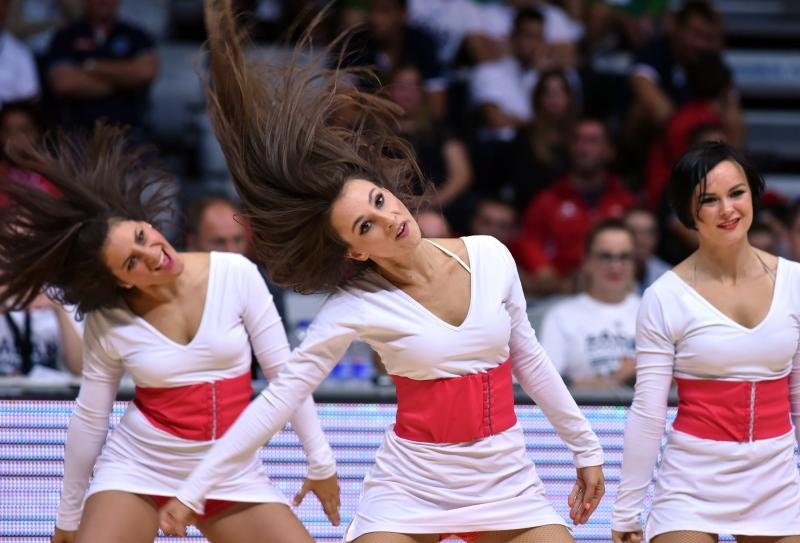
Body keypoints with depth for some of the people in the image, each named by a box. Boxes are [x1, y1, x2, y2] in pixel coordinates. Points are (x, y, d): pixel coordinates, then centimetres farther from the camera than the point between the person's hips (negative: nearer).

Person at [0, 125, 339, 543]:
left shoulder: (235, 275, -11)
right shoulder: (107, 324, -9)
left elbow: (285, 372, -4)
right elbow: (89, 418, 0)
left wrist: (320, 462, 0)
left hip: (232, 475, 1)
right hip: (138, 470, -1)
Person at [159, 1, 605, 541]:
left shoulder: (491, 257, -4)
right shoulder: (356, 307, -13)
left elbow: (530, 360, 9)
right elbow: (279, 397, -12)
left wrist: (585, 447, 15)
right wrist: (194, 490, -14)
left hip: (507, 486, 3)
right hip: (412, 489, -3)